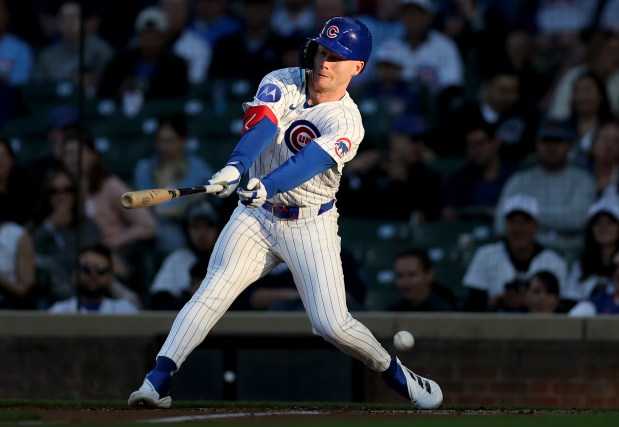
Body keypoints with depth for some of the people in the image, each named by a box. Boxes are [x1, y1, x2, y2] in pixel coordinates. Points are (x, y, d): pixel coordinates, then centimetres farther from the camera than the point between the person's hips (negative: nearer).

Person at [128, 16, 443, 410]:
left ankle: (395, 373, 17)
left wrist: (267, 186, -51)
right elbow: (261, 125, -24)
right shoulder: (282, 83, -5)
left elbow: (313, 160, -32)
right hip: (256, 216, 2)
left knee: (332, 324, -8)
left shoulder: (346, 123, -13)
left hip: (311, 226, -2)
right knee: (213, 291, -17)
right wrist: (237, 165, -45)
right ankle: (158, 380, -22)